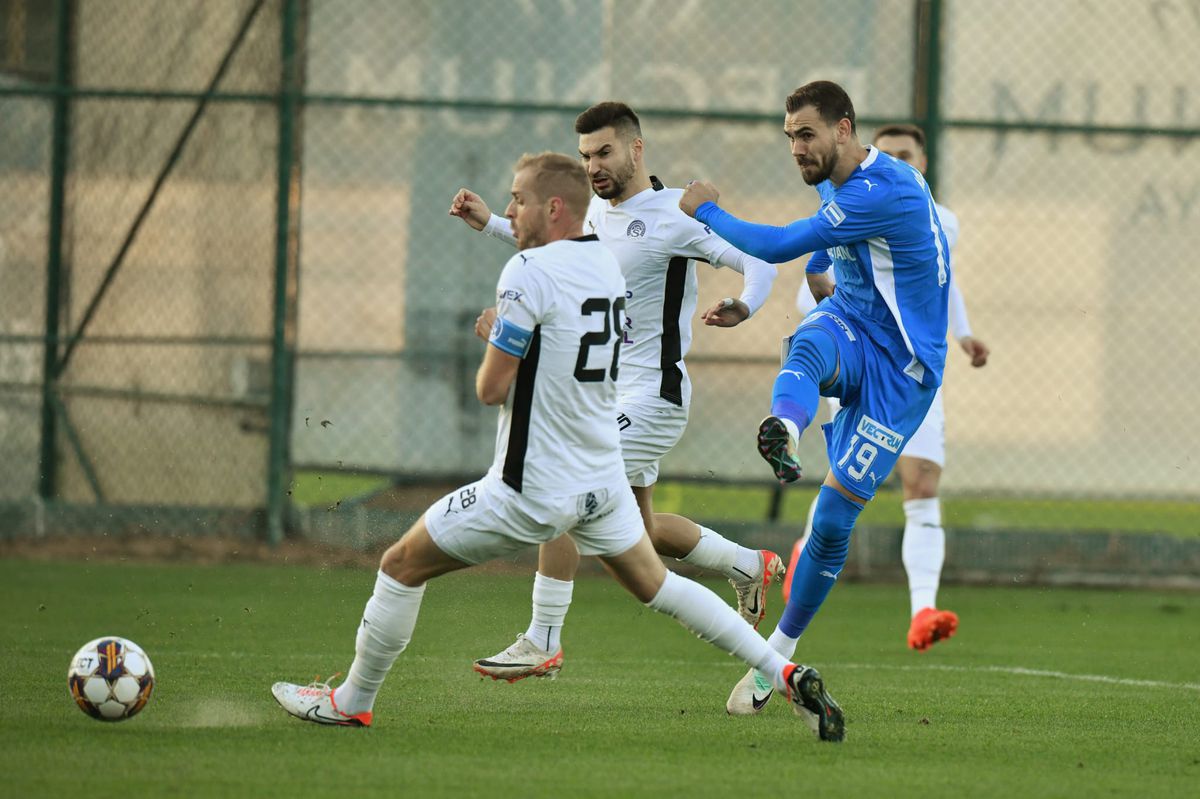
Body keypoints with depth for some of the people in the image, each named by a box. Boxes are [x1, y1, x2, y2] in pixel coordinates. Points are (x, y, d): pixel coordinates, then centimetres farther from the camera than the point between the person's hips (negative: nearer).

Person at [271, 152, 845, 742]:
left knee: (401, 567, 7)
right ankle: (788, 676, 14)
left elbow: (491, 388, -16)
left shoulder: (530, 272, -19)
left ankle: (353, 702, 17)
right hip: (603, 478, 8)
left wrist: (493, 350, 4)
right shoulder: (608, 266, 7)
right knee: (658, 587, 21)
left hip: (533, 489, -8)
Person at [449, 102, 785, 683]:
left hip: (652, 395, -9)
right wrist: (489, 224, 24)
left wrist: (744, 306, -37)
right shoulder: (599, 210, 8)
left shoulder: (674, 216, -15)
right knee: (642, 529, 17)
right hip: (607, 390, 9)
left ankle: (543, 644, -12)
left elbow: (759, 259, -17)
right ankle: (751, 568, 39)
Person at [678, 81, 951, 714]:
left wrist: (707, 211, -10)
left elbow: (778, 247, -22)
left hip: (901, 368, -6)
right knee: (807, 346, -35)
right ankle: (783, 432, -70)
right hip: (848, 329, 6)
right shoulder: (833, 182, 7)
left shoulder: (885, 192, -23)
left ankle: (777, 656, 6)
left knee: (833, 519, -9)